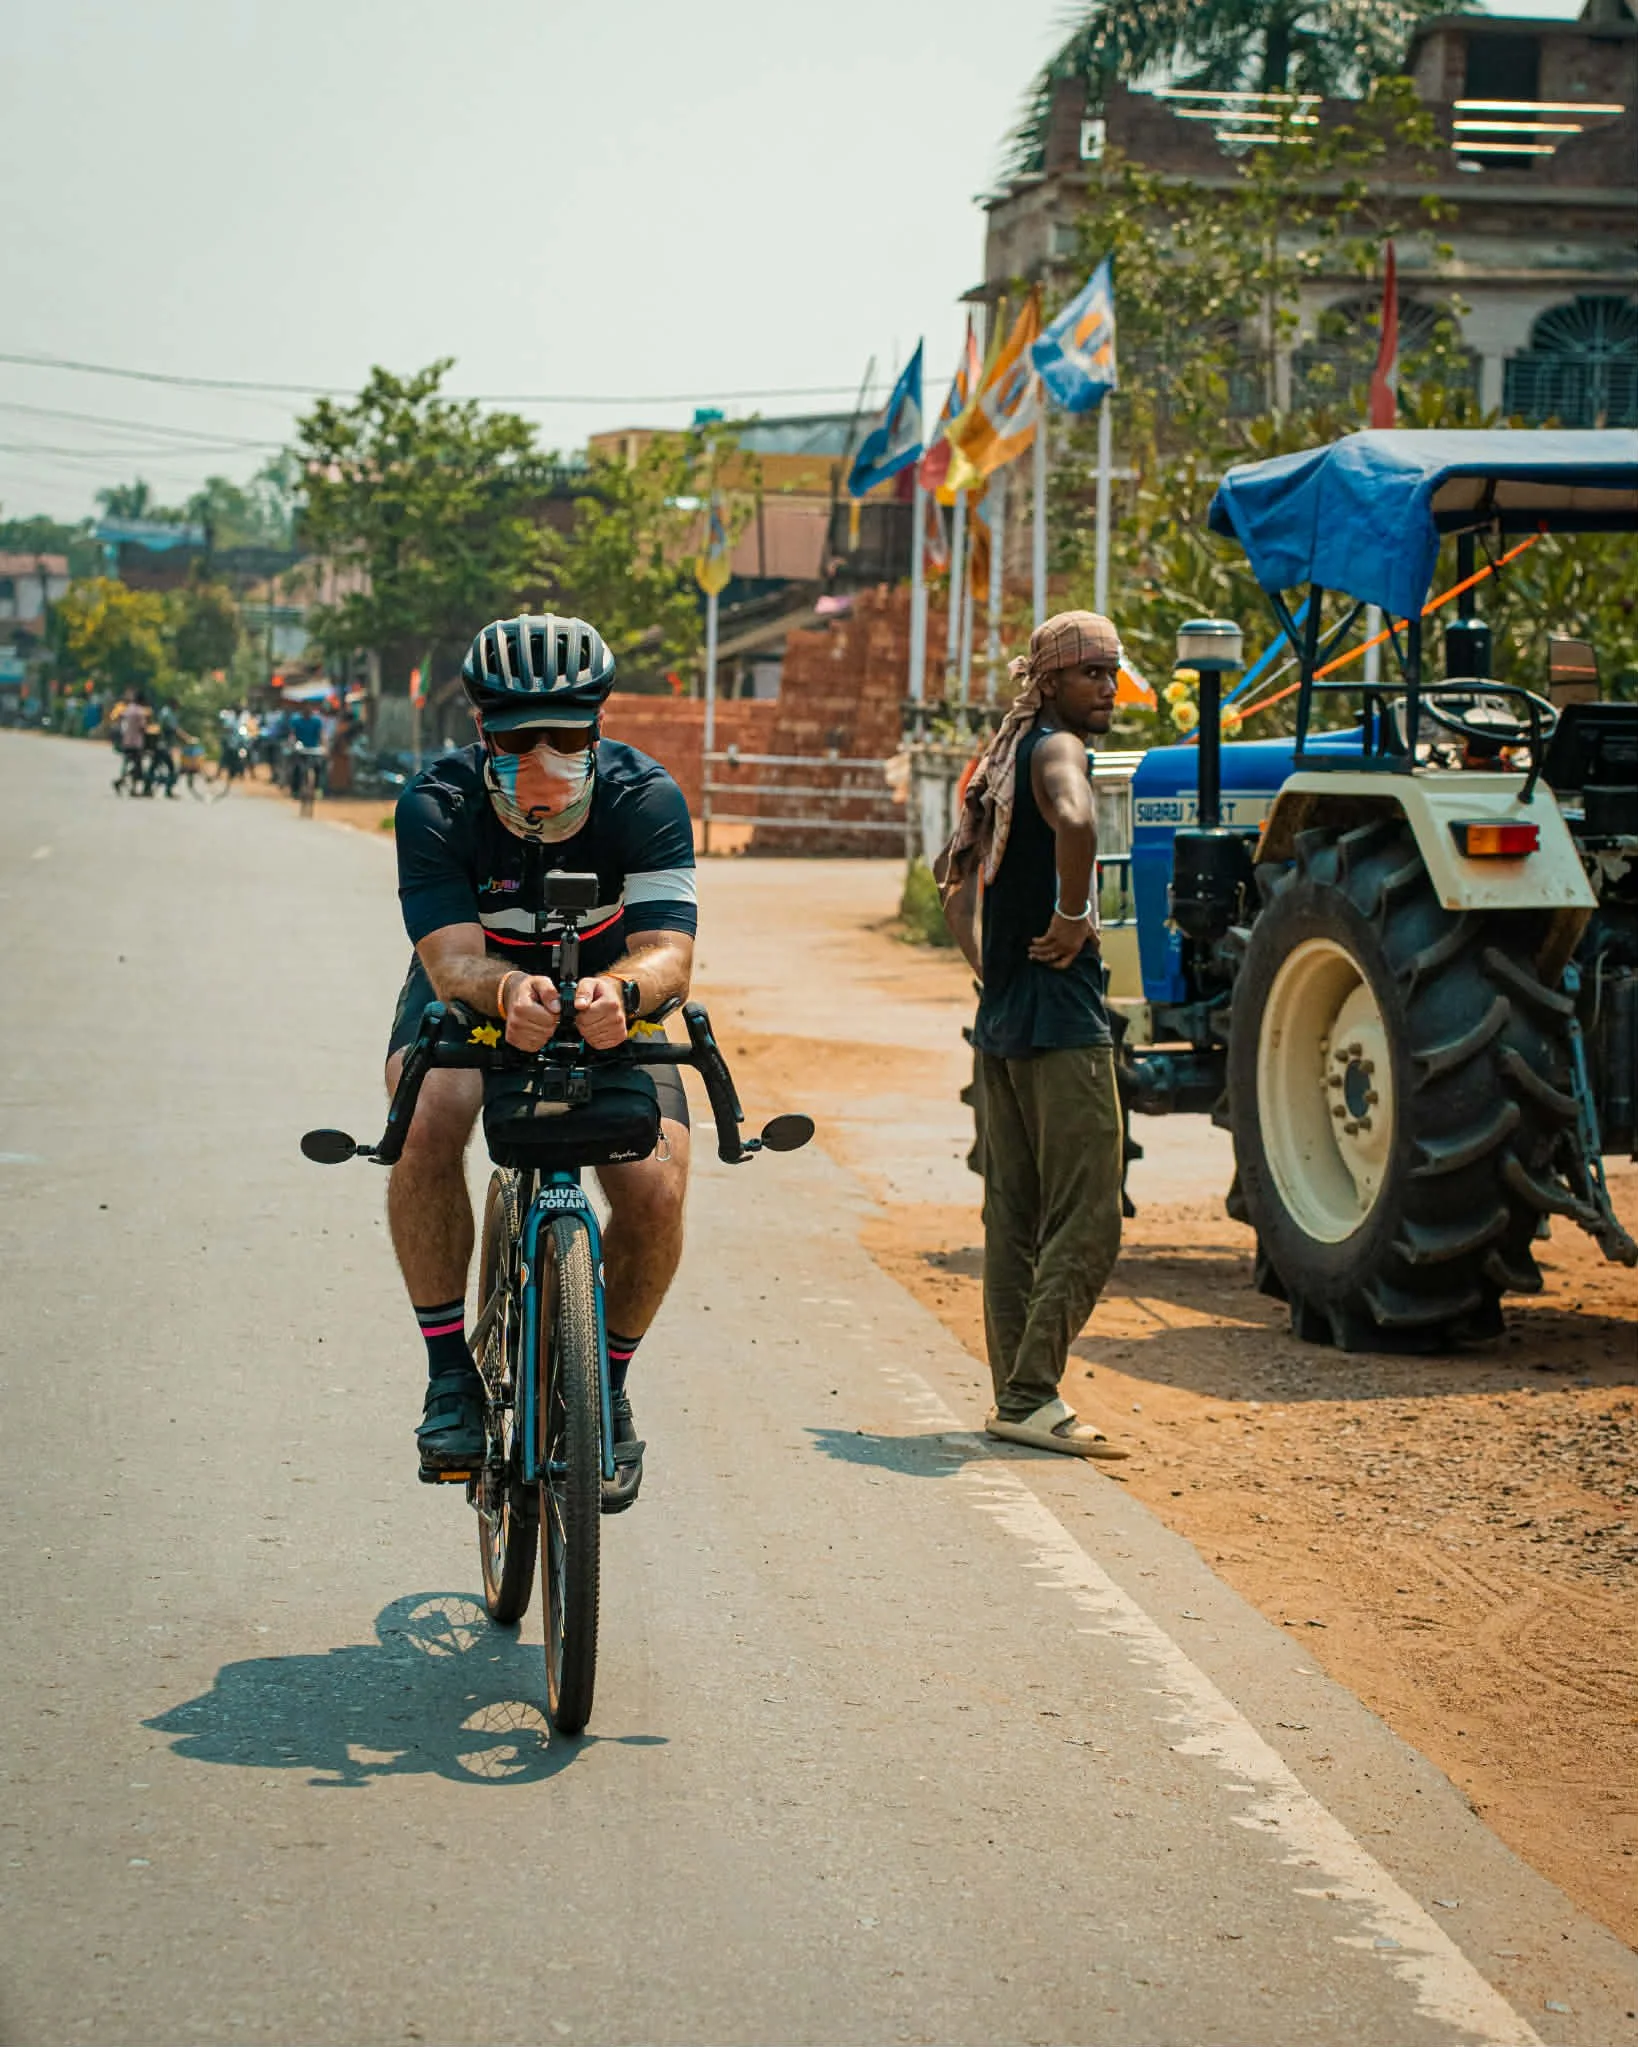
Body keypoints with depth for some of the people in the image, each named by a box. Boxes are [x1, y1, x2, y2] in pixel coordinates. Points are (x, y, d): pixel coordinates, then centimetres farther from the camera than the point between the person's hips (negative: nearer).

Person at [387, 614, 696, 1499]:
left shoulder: (644, 798, -27)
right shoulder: (437, 804, -27)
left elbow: (668, 953, -36)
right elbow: (452, 960, -36)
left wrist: (621, 990, -60)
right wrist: (510, 992, -60)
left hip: (608, 1003, 1)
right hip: (474, 994, -1)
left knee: (655, 1192, -20)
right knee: (426, 1123, -33)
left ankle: (607, 1384, 7)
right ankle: (451, 1375, -18)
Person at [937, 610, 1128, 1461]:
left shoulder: (1004, 759, 18)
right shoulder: (1057, 749, -10)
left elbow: (954, 872, 30)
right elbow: (1073, 820, -34)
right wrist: (1074, 919, -21)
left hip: (1000, 1021, 10)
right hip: (1061, 1019, -10)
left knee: (1015, 1217, 12)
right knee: (1085, 1223, -8)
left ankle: (1016, 1392, 16)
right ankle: (1029, 1396, -10)